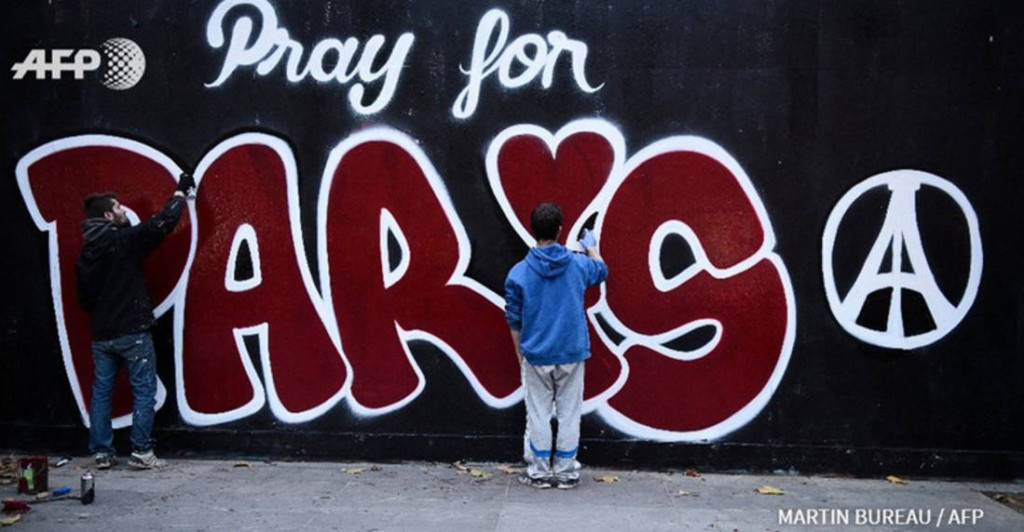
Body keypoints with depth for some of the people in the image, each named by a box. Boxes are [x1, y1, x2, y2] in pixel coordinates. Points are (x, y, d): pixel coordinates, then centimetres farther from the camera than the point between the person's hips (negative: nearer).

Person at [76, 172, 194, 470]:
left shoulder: (85, 254, 10)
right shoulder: (124, 241, -11)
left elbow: (84, 297, 17)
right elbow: (162, 223, -9)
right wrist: (181, 192, 4)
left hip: (101, 335, 7)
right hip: (132, 332, -7)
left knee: (101, 392, 12)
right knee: (144, 391, 1)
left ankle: (101, 452, 15)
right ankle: (141, 452, -1)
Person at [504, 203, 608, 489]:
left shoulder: (518, 273, -9)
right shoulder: (578, 264, -6)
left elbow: (514, 321, -2)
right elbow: (602, 270, 20)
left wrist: (520, 354, 12)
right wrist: (591, 247, 39)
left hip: (535, 356, -1)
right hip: (572, 354, 1)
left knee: (538, 415, 10)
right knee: (569, 414, 10)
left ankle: (539, 472, 17)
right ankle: (566, 472, 17)